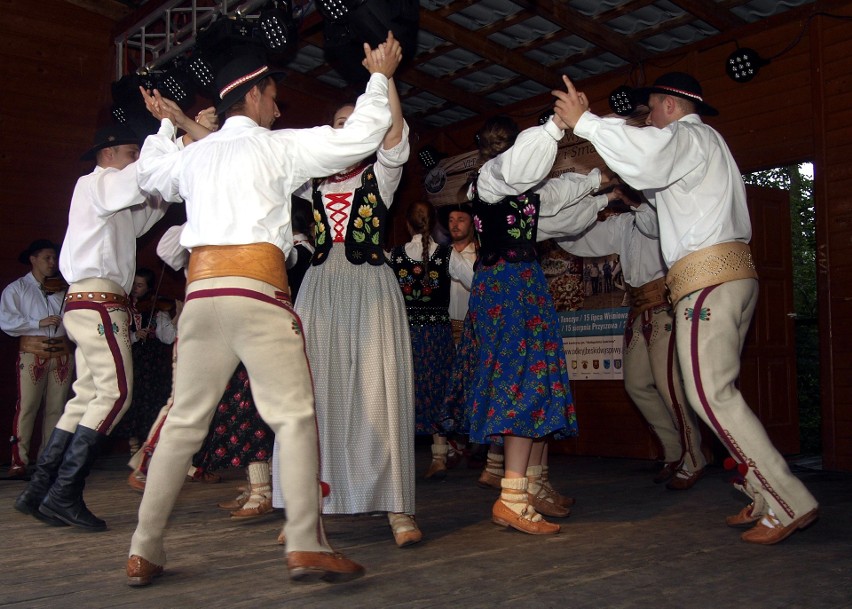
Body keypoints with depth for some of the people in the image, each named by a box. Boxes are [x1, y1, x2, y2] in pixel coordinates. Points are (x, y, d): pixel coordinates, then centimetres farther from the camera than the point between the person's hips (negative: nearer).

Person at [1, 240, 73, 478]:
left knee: (56, 409, 4)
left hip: (62, 354, 3)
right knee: (26, 406, -6)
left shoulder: (63, 289, 15)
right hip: (32, 353, -3)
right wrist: (39, 323, -15)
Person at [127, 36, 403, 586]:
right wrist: (379, 76, 19)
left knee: (185, 421, 10)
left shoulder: (194, 154, 19)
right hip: (257, 291, -5)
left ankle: (145, 552, 13)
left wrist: (164, 125, 55)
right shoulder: (277, 146, 5)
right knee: (294, 416, -4)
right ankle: (306, 545, -12)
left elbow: (150, 174, 41)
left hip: (201, 291, 6)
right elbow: (361, 136, 4)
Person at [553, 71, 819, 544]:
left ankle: (790, 503, -10)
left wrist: (584, 122, -18)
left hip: (707, 277, -10)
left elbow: (645, 155, -23)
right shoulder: (705, 142, 31)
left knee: (711, 394, -12)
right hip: (734, 274, 10)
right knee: (718, 393, 10)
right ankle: (767, 498, 10)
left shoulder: (687, 135, 0)